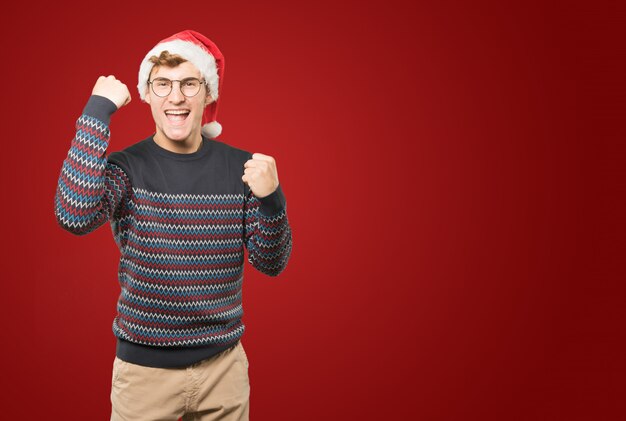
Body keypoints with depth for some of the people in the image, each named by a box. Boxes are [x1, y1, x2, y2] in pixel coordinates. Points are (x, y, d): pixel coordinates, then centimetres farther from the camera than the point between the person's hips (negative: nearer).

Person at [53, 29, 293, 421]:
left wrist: (272, 200, -21)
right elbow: (75, 217, -29)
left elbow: (271, 263, -3)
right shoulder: (126, 166, -8)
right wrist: (97, 111, -24)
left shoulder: (241, 167, -4)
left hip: (224, 364, 2)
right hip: (144, 366, -1)